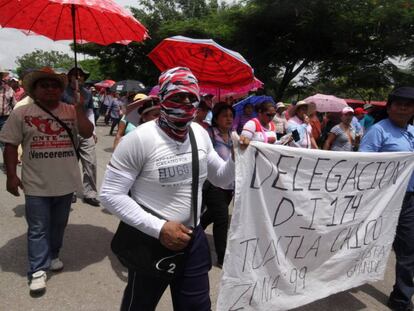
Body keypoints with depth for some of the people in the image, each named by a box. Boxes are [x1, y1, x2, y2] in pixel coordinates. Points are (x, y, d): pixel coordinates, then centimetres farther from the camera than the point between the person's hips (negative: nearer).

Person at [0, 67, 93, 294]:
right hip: (37, 184, -2)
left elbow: (87, 133, -10)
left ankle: (52, 256, 38)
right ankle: (38, 270, 16)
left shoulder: (71, 111, 1)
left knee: (58, 225, 19)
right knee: (38, 229, 5)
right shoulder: (21, 113, -3)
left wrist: (79, 107, -15)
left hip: (65, 182, 3)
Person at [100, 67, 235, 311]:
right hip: (150, 241, -4)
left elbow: (221, 179, 9)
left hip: (194, 238, 5)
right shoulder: (140, 139, -20)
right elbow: (111, 194, -18)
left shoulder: (201, 134, -2)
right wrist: (158, 227, -24)